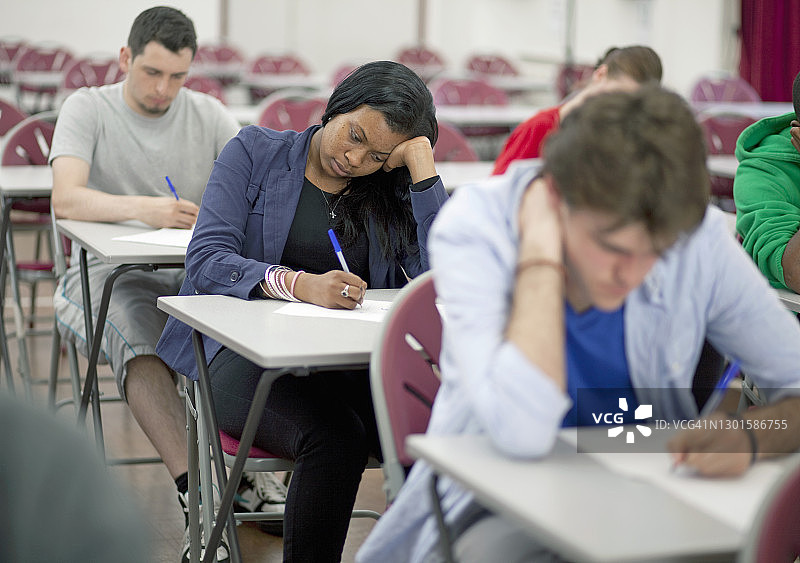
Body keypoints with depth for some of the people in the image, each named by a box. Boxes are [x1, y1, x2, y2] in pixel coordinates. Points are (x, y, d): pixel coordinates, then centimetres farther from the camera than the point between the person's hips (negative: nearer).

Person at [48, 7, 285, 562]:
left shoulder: (208, 114, 10)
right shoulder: (88, 108, 0)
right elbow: (66, 199, -17)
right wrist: (143, 209, -34)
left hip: (195, 272, 3)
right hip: (110, 272, -3)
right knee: (138, 339, -35)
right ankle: (193, 489, -41)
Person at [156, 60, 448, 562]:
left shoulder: (391, 193, 13)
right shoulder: (257, 153, 6)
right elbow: (206, 260, -8)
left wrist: (422, 163, -3)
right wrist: (301, 285, -25)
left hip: (348, 364, 3)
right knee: (335, 435, -34)